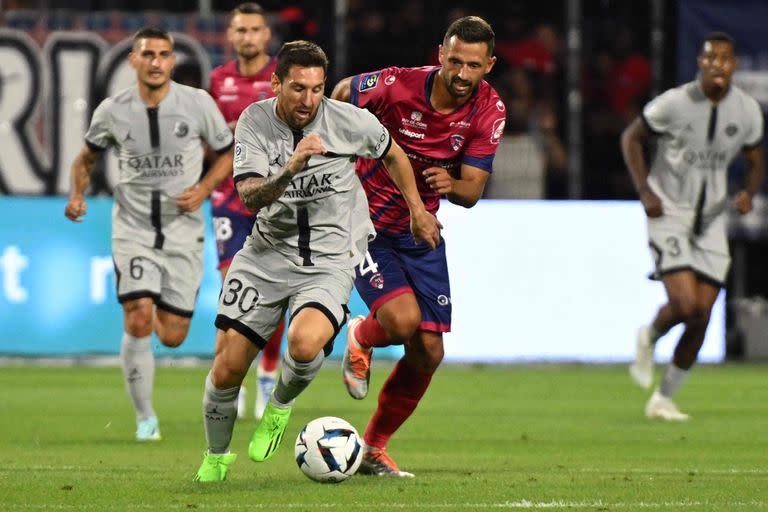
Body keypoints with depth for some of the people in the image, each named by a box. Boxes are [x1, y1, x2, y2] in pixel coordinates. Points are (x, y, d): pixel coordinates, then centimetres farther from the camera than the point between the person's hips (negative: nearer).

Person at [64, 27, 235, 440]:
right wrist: (77, 195, -4)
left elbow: (227, 154, 7)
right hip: (133, 229, -1)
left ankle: (161, 310, 41)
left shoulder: (198, 103, -5)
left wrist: (203, 189, -10)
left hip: (183, 230, 1)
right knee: (138, 321, -18)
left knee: (172, 337, 2)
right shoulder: (112, 111, -3)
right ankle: (145, 417, -3)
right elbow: (87, 157, 14)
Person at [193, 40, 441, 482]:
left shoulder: (350, 121, -9)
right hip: (267, 253, 2)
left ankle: (281, 405, 3)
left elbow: (392, 154, 13)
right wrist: (290, 171, -36)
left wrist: (418, 210, 20)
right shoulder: (254, 122, -7)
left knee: (304, 343, -32)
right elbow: (250, 197, -19)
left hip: (330, 260, -2)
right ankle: (216, 457, 24)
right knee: (227, 367, -4)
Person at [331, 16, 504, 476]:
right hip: (366, 223, -5)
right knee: (403, 320, -26)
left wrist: (452, 185, -34)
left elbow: (472, 191, -11)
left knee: (428, 351, 0)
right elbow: (342, 93, -1)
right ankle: (361, 338, 14)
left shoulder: (489, 112, -11)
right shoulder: (397, 85, -22)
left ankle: (374, 448, 21)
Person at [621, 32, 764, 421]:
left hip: (712, 218, 4)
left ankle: (663, 398, 16)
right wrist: (644, 191, -10)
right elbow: (631, 138, 1)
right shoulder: (673, 104, -13)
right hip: (669, 213, -4)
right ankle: (649, 338, 16)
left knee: (701, 318, 0)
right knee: (685, 305, -20)